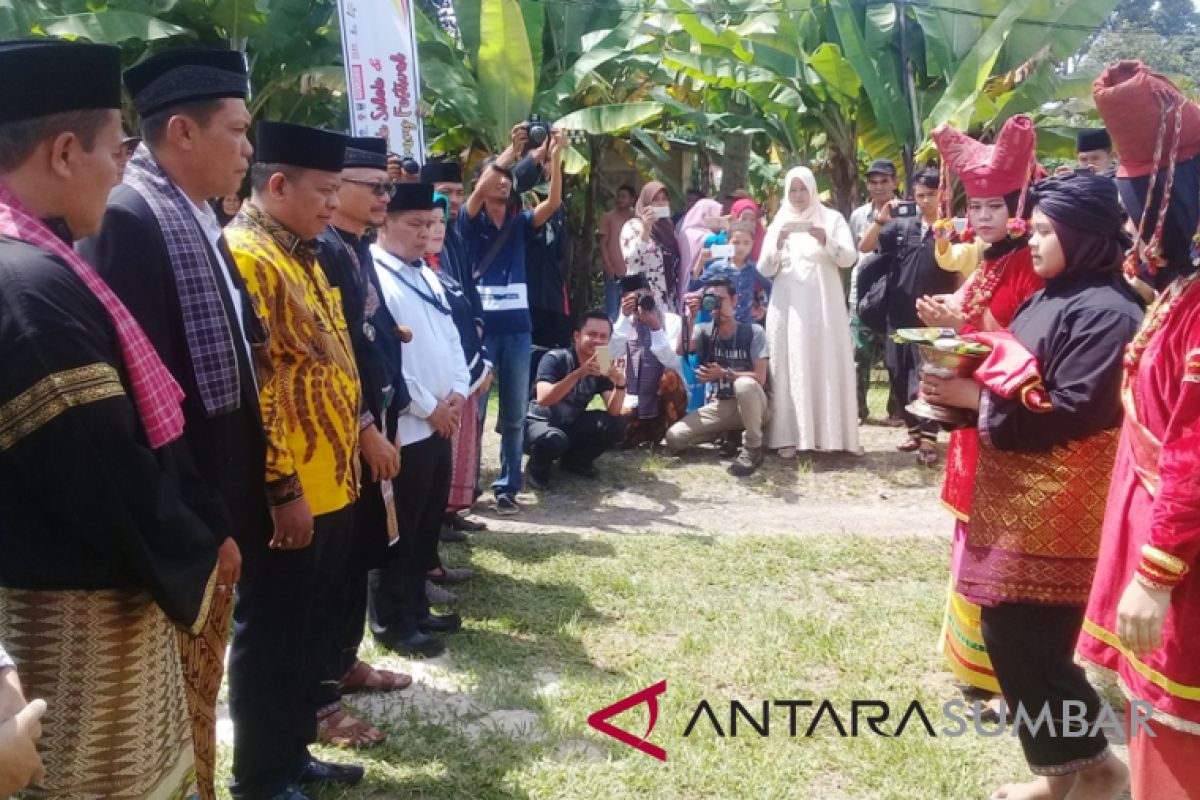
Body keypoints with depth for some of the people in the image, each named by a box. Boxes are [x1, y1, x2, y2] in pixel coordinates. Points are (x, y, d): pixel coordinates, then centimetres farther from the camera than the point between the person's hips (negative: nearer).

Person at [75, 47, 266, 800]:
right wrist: (195, 522, -19)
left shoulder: (199, 222, 10)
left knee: (200, 695, 21)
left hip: (216, 510, 9)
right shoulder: (126, 219, -18)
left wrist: (231, 511, 14)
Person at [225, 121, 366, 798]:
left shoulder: (302, 254, 14)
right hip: (288, 496, -9)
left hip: (332, 486, 9)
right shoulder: (244, 255, -16)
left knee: (317, 633, 18)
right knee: (274, 638, 4)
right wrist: (282, 489, -21)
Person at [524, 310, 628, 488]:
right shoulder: (555, 359, -19)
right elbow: (543, 399, -35)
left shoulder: (604, 367, -4)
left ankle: (574, 460, 8)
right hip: (538, 422, -6)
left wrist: (620, 384, -35)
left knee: (616, 424, -16)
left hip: (570, 426, 6)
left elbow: (613, 412, -15)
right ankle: (538, 468, -3)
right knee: (553, 440, -39)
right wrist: (579, 373, -44)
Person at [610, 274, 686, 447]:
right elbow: (614, 353, -15)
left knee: (670, 376, -34)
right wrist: (625, 317, -21)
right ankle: (650, 431, 8)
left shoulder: (672, 320, -5)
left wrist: (656, 328, -28)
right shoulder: (624, 322, 4)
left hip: (666, 399, -2)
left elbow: (672, 362, -19)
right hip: (635, 402, 2)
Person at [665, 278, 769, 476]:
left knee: (744, 384, -40)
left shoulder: (753, 331, -7)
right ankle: (728, 433, 6)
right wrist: (690, 316, -22)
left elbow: (760, 378, -13)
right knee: (674, 437, -18)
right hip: (719, 406, 3)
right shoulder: (704, 330, 3)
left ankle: (753, 448, -20)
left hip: (750, 404, -3)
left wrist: (725, 374, -22)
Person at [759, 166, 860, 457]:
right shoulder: (778, 224, 11)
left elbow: (849, 258, -5)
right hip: (788, 307, 1)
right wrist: (777, 245, -13)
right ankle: (788, 436, -4)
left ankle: (832, 433, 3)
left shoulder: (832, 218, 6)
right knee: (790, 368, -3)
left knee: (828, 366, -2)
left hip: (823, 306, -1)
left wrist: (826, 241, -22)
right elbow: (764, 270, 4)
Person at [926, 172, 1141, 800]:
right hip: (1020, 495, 9)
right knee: (1012, 634, 13)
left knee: (1025, 639, -3)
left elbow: (1074, 413, -22)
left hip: (1056, 506, -9)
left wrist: (976, 396, -18)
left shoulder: (1105, 311, -15)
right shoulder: (1051, 297, 14)